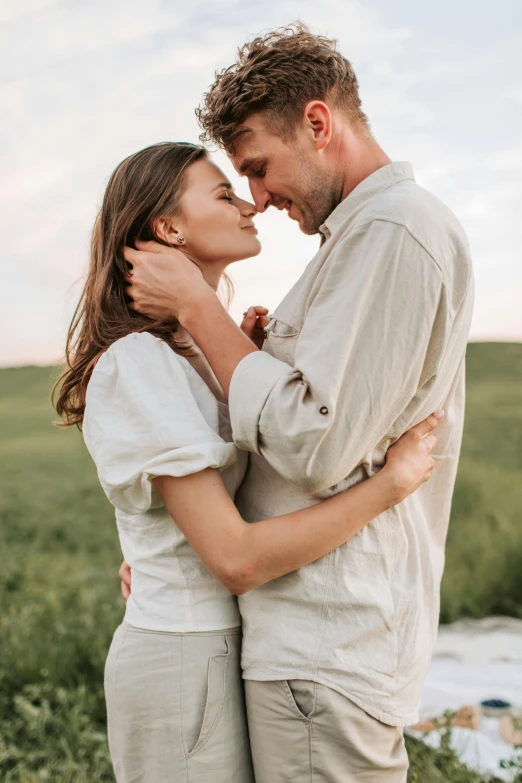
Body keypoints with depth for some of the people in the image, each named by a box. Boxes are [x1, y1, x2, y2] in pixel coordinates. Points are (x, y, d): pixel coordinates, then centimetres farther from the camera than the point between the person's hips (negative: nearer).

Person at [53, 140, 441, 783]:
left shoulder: (201, 351, 9)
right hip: (184, 661, -8)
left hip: (225, 649, 9)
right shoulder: (137, 362, -20)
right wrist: (391, 482, -19)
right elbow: (237, 559, -24)